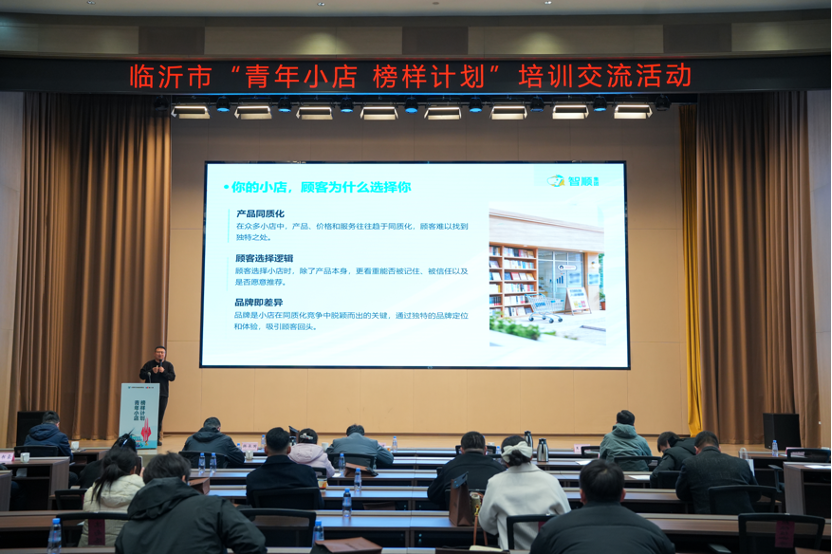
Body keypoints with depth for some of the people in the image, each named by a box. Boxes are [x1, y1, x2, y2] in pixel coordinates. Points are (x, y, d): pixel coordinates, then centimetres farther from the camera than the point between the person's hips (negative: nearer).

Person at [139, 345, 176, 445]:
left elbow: (173, 377, 1)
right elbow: (141, 375, 1)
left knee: (160, 417, 1)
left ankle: (157, 438, 6)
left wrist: (164, 372, -13)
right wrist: (151, 372, -12)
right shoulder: (149, 364, 7)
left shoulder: (168, 365, 10)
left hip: (163, 394, 1)